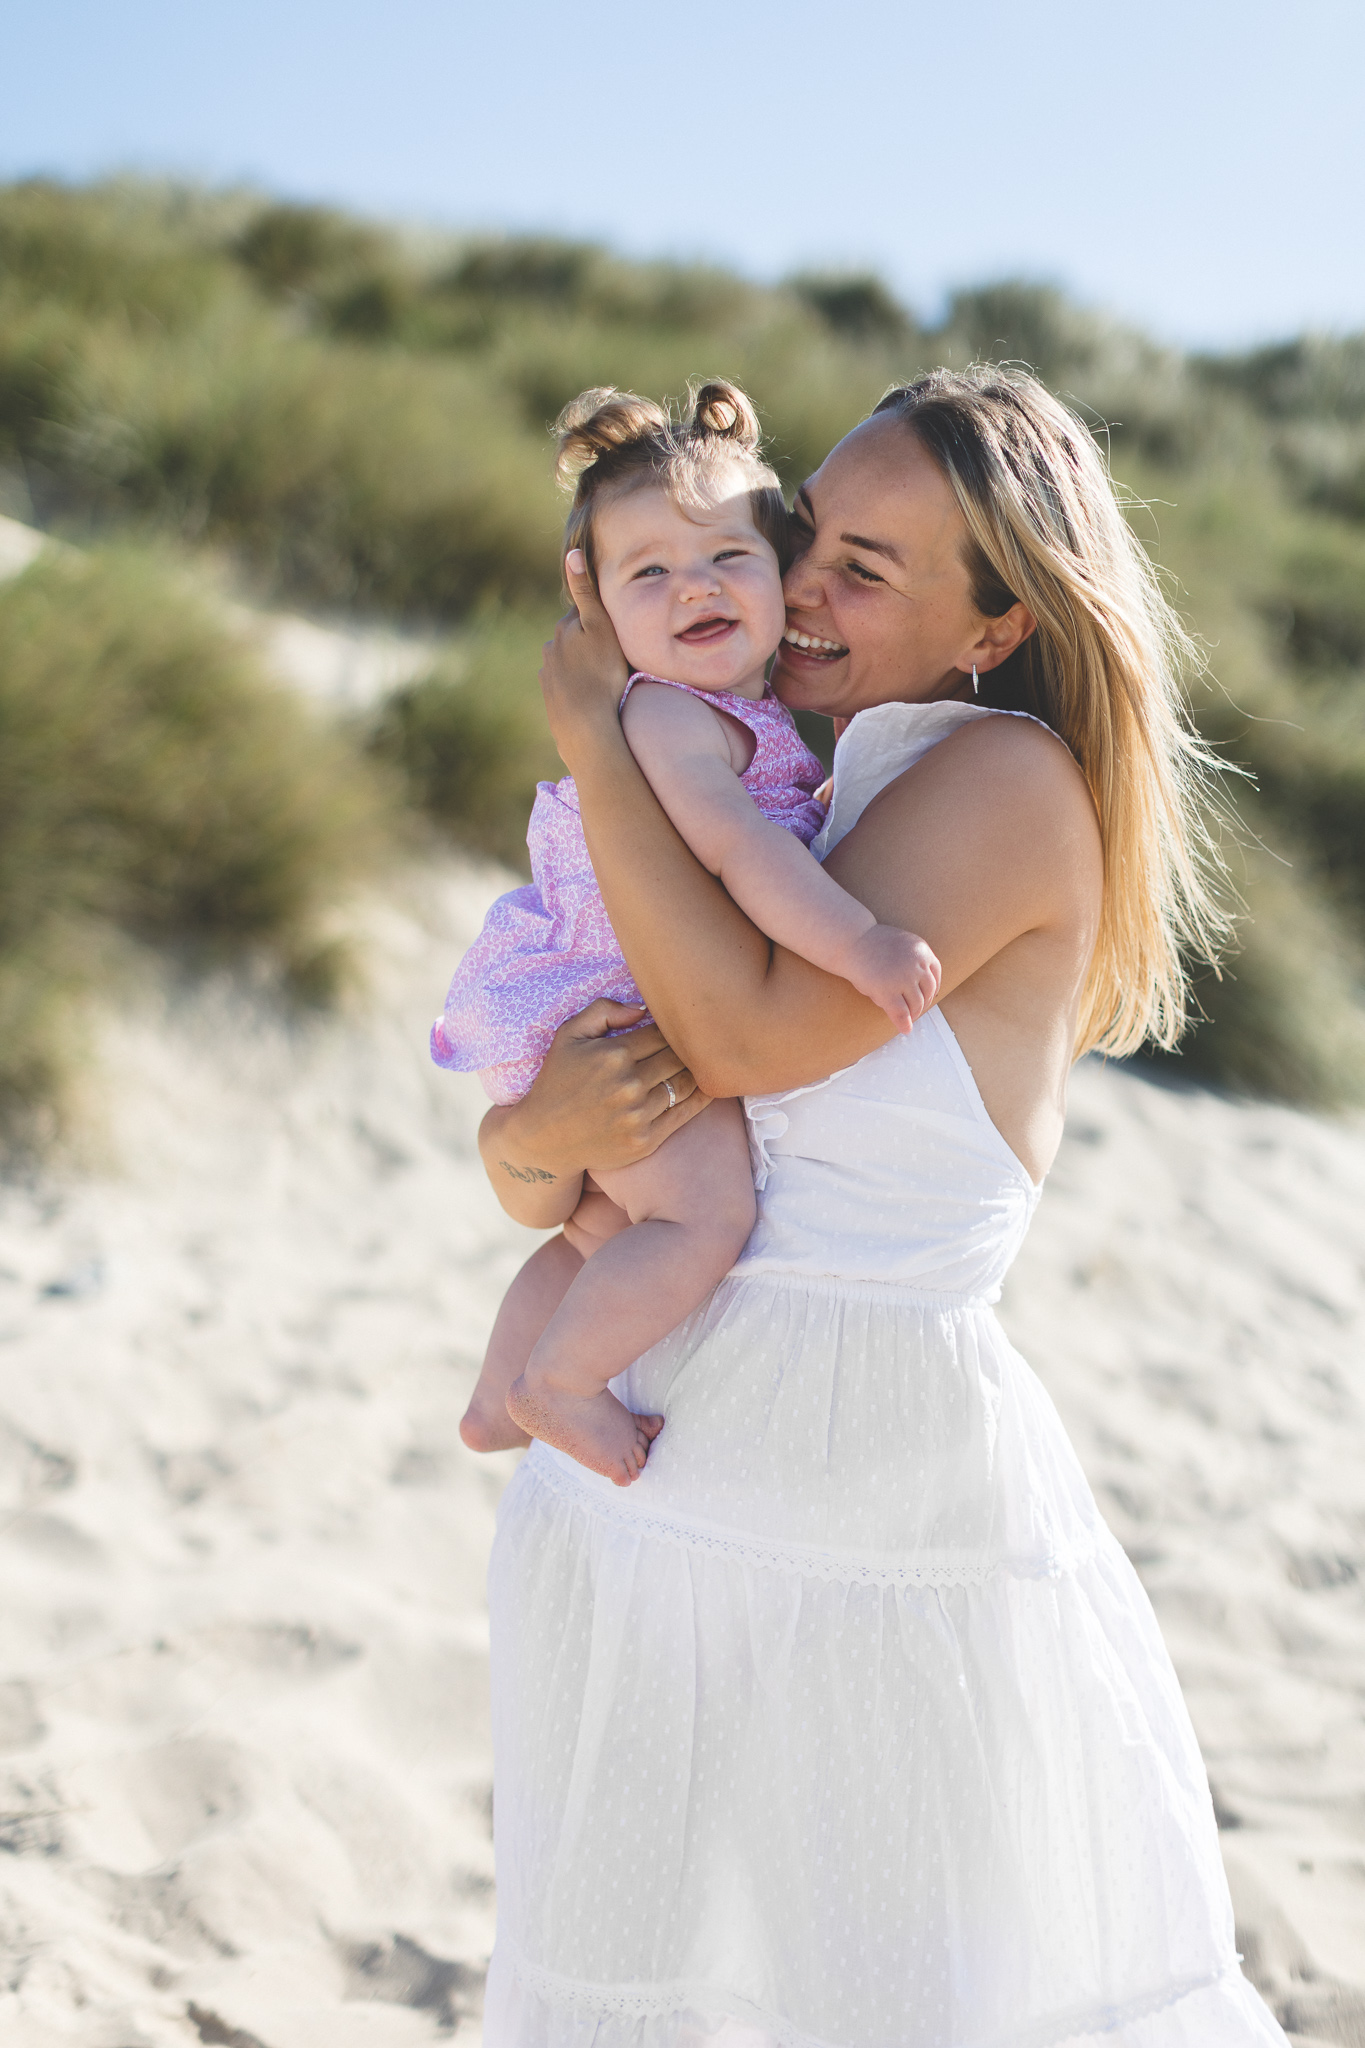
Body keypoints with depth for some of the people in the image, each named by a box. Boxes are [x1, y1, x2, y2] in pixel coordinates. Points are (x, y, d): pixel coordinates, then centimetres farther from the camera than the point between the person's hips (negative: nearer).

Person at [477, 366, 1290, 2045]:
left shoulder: (1014, 781, -11)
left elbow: (748, 1036, -23)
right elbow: (521, 1171, 8)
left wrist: (592, 730, -14)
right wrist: (546, 1128, -16)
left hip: (885, 1518, -6)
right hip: (632, 1493, 7)